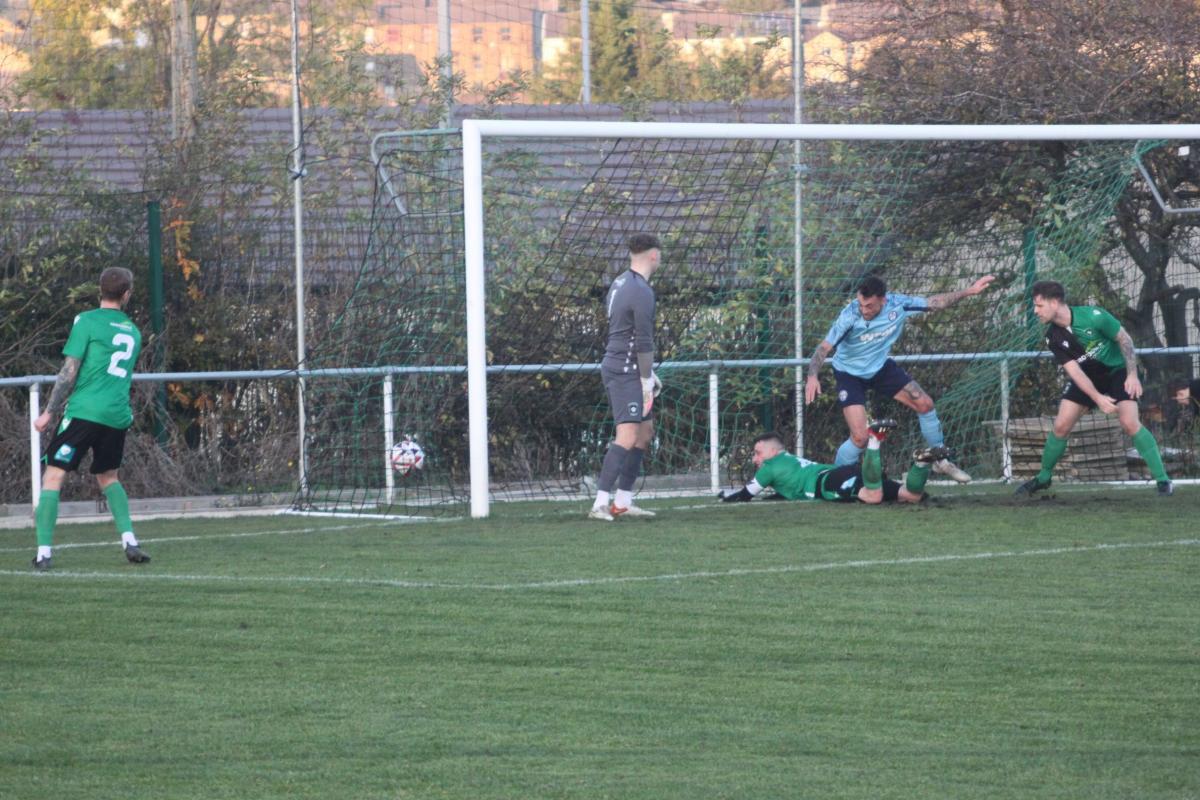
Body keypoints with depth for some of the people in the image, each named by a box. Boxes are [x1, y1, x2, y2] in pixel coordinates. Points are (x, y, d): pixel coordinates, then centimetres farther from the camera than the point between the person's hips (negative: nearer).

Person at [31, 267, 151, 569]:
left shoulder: (87, 321, -3)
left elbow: (69, 371, -6)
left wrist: (49, 412, -1)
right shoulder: (133, 331, 15)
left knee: (53, 476, -1)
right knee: (108, 476, 24)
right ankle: (129, 541, 8)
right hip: (118, 416, 5)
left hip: (85, 412, -5)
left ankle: (43, 552, -10)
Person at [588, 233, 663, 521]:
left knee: (646, 430, 18)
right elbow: (643, 342, -17)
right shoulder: (641, 292, -16)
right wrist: (647, 381, -11)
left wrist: (649, 374, 25)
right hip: (625, 371, -10)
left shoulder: (620, 283, 14)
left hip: (616, 366, 10)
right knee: (628, 436, -16)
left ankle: (622, 502, 19)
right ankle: (601, 504, -24)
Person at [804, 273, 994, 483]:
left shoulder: (898, 304, -21)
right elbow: (824, 347, -34)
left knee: (925, 404, 6)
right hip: (850, 374, -5)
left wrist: (969, 291, -4)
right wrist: (813, 376, -51)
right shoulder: (850, 316, -33)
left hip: (882, 367, 5)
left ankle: (941, 460, 27)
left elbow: (934, 302, -6)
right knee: (860, 437, -17)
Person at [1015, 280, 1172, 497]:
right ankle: (1043, 477, 18)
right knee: (1061, 425, -3)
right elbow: (1074, 371, -18)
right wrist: (1098, 398, -31)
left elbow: (1124, 339, -15)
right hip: (1087, 376, 4)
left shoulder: (1093, 316, -28)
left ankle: (1162, 480, -16)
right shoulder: (1053, 337, -14)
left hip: (1118, 371, -4)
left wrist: (1133, 375, -20)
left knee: (1130, 423, -22)